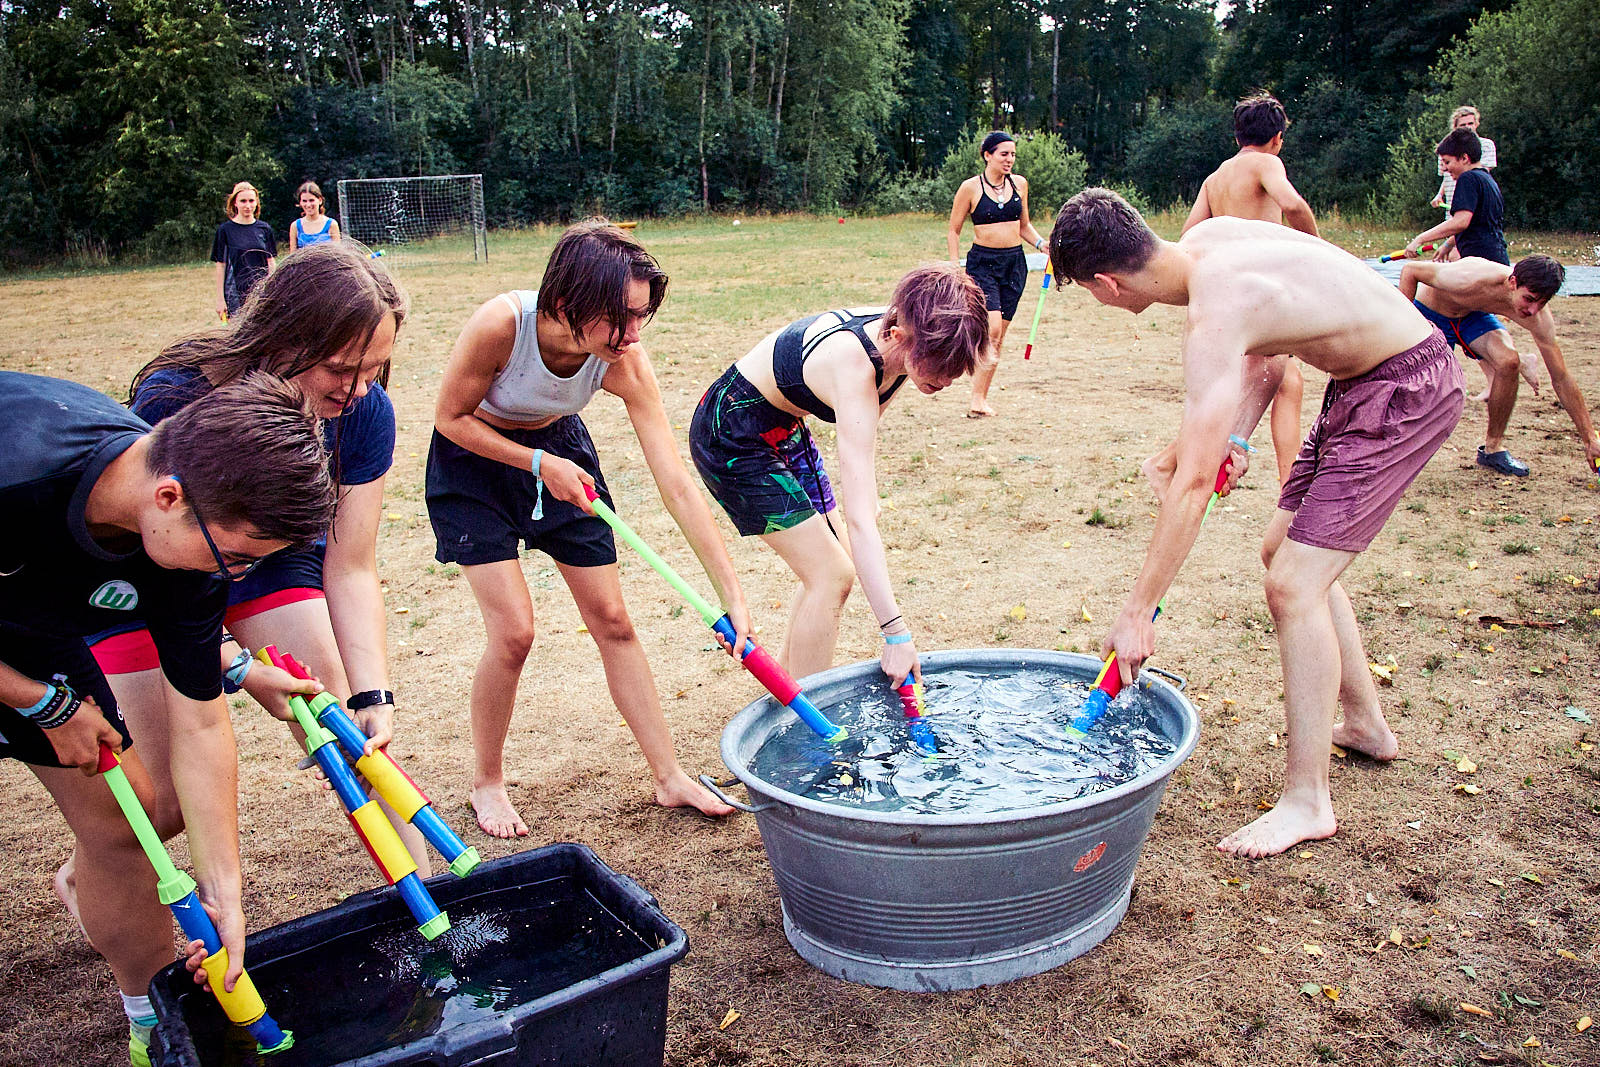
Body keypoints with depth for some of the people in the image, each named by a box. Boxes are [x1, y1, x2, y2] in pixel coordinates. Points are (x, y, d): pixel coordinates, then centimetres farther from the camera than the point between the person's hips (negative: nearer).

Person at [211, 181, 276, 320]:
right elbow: (221, 266, 2)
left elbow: (271, 262, 10)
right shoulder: (225, 229, 1)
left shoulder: (264, 229, 8)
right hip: (235, 293, -2)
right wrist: (220, 299, -2)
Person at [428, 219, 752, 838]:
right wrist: (540, 464, -26)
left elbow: (678, 486, -27)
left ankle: (670, 778, 16)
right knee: (514, 631, -12)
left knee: (613, 621, 3)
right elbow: (452, 417, -18)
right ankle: (486, 783, 14)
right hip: (474, 458, -3)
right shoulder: (501, 324, -35)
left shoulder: (625, 363, -27)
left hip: (558, 446, 3)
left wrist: (732, 595, -29)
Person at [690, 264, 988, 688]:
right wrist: (895, 632, -42)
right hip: (732, 435, -8)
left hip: (783, 427, 8)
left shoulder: (901, 339, -14)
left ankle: (788, 680, 27)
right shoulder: (855, 368, -36)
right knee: (832, 575, -11)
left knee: (835, 563, 10)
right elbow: (859, 518, -41)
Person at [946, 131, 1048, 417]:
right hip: (982, 262, -5)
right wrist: (953, 264, -8)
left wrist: (1041, 244, 3)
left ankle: (981, 398, 14)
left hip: (1015, 263, 5)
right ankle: (977, 400, -14)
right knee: (992, 327, -20)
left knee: (999, 335, 6)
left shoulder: (1019, 183, 8)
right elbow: (954, 230, 2)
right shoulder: (971, 187, -5)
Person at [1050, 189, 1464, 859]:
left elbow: (1191, 484, -32)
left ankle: (1307, 801, -2)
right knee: (1286, 552, 18)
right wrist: (1232, 439, -3)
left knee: (1294, 584, -13)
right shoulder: (1203, 241, -2)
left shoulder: (1214, 317, -29)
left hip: (1408, 390, -10)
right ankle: (1366, 724, 34)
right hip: (1361, 382, 10)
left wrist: (1137, 614, -27)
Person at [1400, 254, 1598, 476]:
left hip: (1473, 315, 3)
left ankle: (1493, 448, -4)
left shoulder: (1538, 316, -26)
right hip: (1428, 310, -3)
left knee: (1508, 361, -23)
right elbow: (1410, 270, -28)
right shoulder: (1471, 281, -42)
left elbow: (1561, 378, -18)